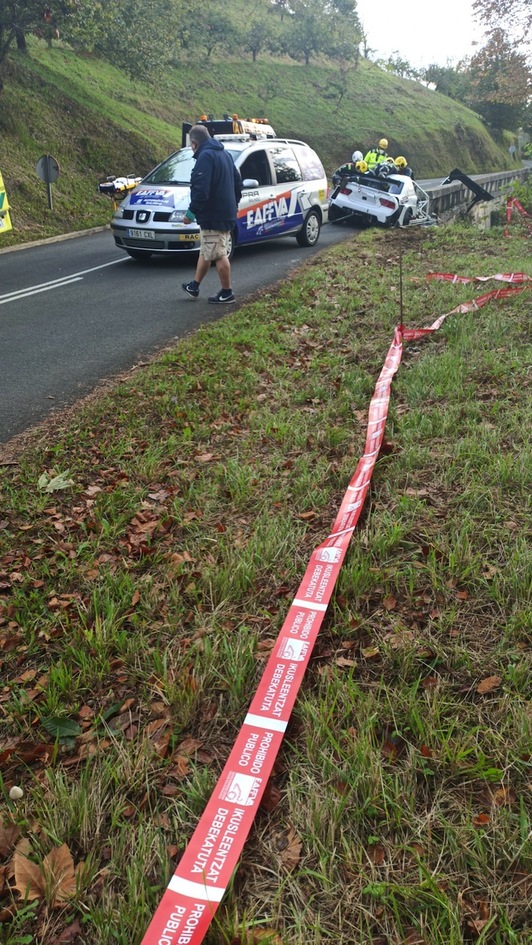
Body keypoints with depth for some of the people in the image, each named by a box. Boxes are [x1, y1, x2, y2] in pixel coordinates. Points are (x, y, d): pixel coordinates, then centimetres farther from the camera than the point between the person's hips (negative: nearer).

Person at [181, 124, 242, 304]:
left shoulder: (205, 156, -16)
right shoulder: (224, 154, 15)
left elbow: (201, 189, -26)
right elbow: (237, 183, 21)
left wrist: (191, 212, -19)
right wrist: (232, 205, 26)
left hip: (213, 216, -10)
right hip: (226, 213, 10)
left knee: (218, 255, -2)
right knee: (206, 251, 19)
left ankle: (227, 293, 6)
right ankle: (194, 286, 30)